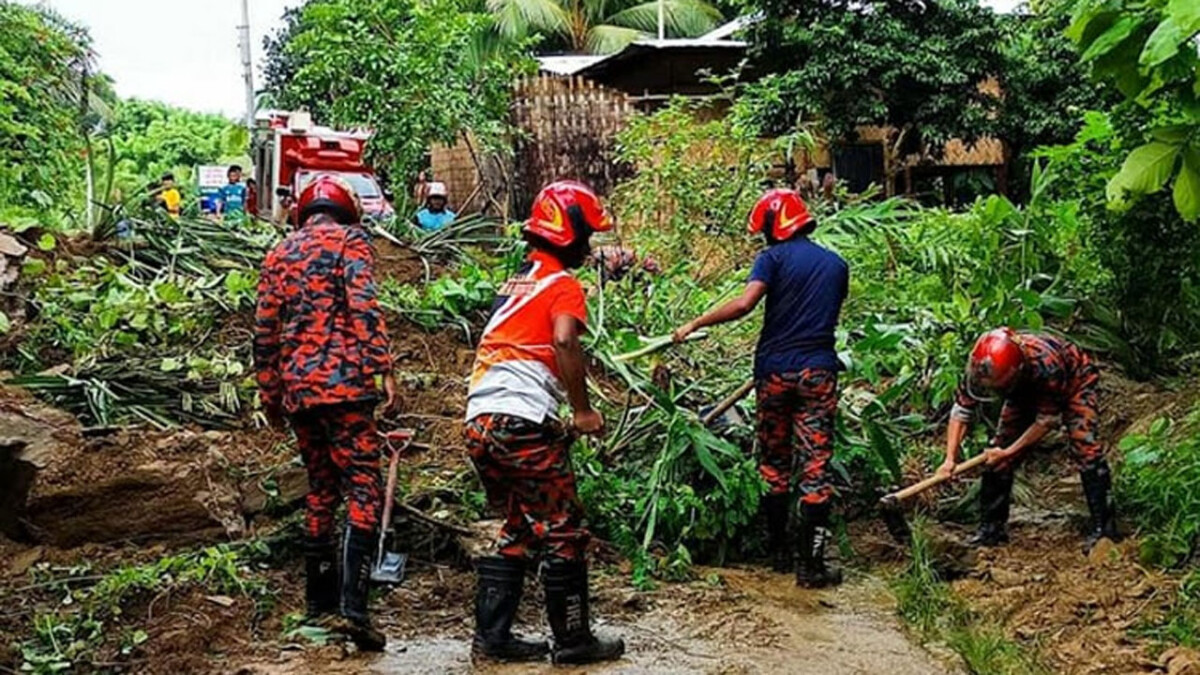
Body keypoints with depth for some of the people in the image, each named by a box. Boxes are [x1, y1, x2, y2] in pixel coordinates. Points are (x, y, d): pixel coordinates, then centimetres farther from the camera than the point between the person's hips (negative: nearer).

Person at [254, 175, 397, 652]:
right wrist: (382, 368, -16)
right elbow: (363, 307, -13)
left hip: (297, 389, 6)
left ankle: (320, 600, 23)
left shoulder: (279, 254, 20)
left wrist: (271, 396, 23)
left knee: (320, 491, 17)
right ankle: (352, 607, -18)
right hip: (343, 383, -6)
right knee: (363, 490, -8)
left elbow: (265, 333, 18)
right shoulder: (350, 240, 4)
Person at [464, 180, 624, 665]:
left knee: (518, 530, 19)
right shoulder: (564, 285, -3)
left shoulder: (515, 283, 23)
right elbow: (564, 341, -21)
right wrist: (582, 409, -13)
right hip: (524, 424, -8)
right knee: (562, 534, 3)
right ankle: (573, 640, 10)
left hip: (480, 423, 8)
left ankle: (492, 634, 19)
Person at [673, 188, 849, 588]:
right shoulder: (837, 265, 11)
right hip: (819, 372, 2)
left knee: (774, 462, 14)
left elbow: (743, 304, -17)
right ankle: (810, 563, -2)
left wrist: (695, 325, -10)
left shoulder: (774, 257, -3)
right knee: (816, 467, 0)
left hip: (775, 370, -1)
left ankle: (778, 550, 23)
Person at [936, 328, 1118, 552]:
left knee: (1085, 447, -22)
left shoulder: (1046, 366, -44)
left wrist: (1009, 452, -27)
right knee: (997, 453, -5)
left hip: (1074, 381, -4)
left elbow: (1047, 420, -30)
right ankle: (991, 526, 6)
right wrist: (950, 458, -31)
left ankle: (1102, 527, -13)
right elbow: (961, 410, -23)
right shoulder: (980, 366, -33)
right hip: (1027, 390, 5)